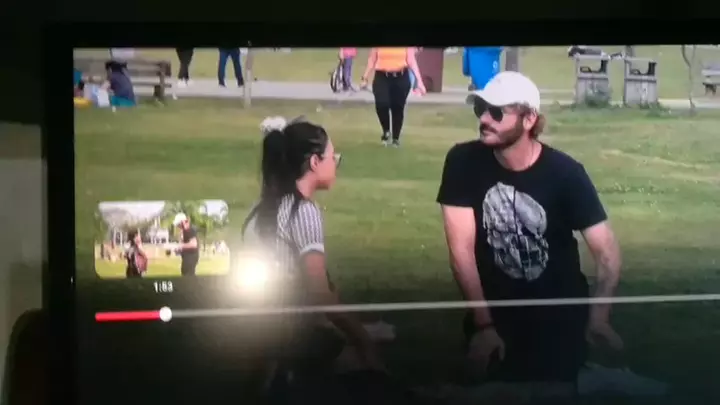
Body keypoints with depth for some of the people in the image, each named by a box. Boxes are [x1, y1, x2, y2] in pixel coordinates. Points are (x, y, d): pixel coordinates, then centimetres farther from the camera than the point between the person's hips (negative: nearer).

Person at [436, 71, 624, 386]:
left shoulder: (565, 173, -15)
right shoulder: (463, 162, -13)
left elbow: (606, 250, -17)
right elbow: (462, 248, -13)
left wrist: (599, 316, -33)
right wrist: (483, 323, -19)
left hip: (559, 310, -1)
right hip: (493, 307, 1)